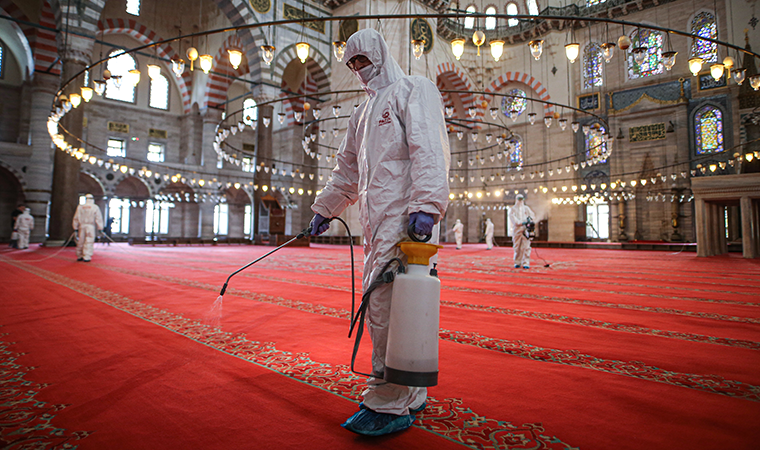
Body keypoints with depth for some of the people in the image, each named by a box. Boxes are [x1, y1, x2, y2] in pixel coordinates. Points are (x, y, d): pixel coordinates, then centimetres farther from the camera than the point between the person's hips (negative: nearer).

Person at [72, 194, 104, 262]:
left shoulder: (80, 207, 8)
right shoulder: (95, 207, -1)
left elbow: (76, 218, 10)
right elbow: (99, 218, -3)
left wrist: (75, 228, 16)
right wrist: (100, 228, 0)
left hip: (81, 226, 3)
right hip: (91, 226, -3)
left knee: (80, 241, 12)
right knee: (89, 242, -3)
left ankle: (79, 256, 21)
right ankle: (86, 257, -6)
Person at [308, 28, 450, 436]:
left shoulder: (412, 90, 4)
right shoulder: (365, 111, 29)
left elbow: (427, 150, -12)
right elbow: (347, 169, 34)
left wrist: (426, 205, -24)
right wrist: (324, 209, 35)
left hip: (405, 217, -8)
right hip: (377, 221, 9)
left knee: (386, 303, -12)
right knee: (382, 304, 9)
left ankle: (389, 406, 1)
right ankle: (410, 396, 22)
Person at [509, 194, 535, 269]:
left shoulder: (526, 208, 21)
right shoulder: (512, 209, 11)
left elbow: (532, 215, 13)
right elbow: (513, 218, -4)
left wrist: (530, 219, -11)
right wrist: (522, 222, -19)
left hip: (526, 230, 1)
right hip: (516, 230, -1)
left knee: (526, 247, -8)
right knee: (517, 247, 0)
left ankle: (526, 263, -7)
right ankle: (517, 263, 11)